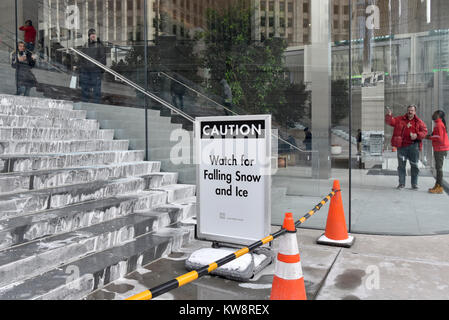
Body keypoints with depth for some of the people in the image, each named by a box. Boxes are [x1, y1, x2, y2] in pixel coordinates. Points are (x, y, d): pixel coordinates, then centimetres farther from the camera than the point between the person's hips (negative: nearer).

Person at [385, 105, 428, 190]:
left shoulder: (419, 122, 6)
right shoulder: (400, 119, 7)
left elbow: (424, 131, 2)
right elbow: (390, 121, 1)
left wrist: (417, 135, -16)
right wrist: (389, 115, -19)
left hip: (413, 146, 0)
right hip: (402, 146, 1)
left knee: (414, 165, 4)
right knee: (401, 165, 5)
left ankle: (414, 184, 15)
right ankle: (401, 183, 16)